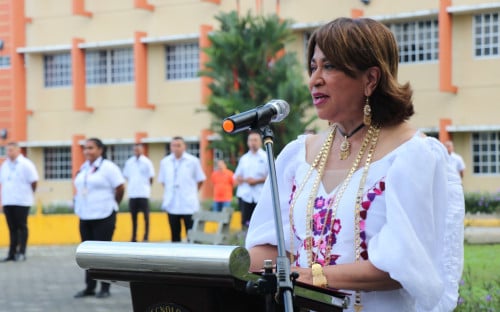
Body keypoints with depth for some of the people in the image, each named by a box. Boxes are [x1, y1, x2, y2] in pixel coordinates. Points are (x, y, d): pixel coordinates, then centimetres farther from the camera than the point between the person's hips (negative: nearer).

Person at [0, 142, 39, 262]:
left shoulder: (25, 164, -6)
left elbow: (33, 181, -5)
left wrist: (29, 194, 4)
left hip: (22, 202, -6)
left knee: (22, 227, -1)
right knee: (12, 228, 8)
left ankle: (21, 252, 3)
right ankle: (12, 253, 10)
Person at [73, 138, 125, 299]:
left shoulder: (108, 167, -10)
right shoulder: (84, 168, 11)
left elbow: (120, 188, -8)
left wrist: (112, 205, 3)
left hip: (103, 217, -7)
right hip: (85, 217, 7)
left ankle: (105, 288, 6)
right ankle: (89, 287, 17)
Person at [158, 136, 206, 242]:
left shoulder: (193, 161, -3)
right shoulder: (165, 162, 5)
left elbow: (200, 180, 5)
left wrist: (191, 192, 5)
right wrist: (169, 193, 7)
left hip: (189, 205, -3)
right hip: (172, 205, 3)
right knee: (175, 235, 9)